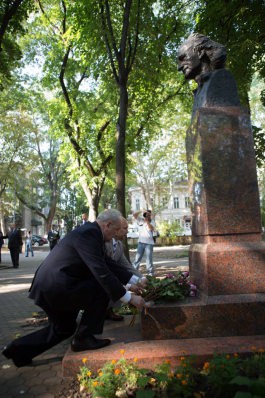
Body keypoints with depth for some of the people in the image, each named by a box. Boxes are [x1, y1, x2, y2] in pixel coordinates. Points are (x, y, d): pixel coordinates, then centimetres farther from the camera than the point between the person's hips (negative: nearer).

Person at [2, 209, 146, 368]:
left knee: (64, 329, 25)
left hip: (49, 286, 11)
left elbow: (108, 264, 16)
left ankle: (19, 349, 31)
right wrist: (129, 298, -20)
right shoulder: (88, 233, -21)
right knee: (103, 289, -8)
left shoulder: (91, 232, 11)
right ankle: (83, 338, 4)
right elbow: (101, 272, -27)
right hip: (55, 287, -11)